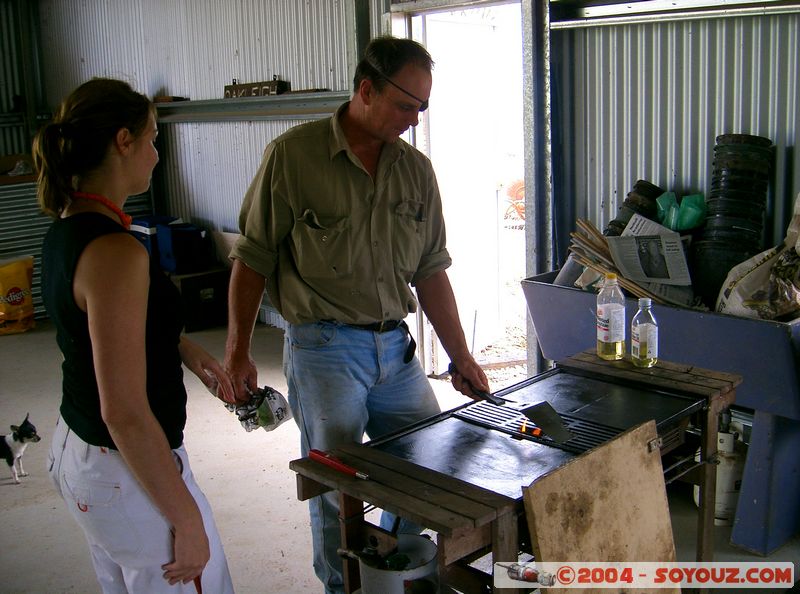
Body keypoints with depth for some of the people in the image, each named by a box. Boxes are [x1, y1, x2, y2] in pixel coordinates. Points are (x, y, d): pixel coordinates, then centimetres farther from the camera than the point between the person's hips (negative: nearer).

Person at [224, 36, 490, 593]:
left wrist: (461, 357, 8)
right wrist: (238, 352, -7)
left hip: (395, 347, 5)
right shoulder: (293, 155, -8)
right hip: (324, 348, -5)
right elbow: (253, 260, -5)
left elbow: (430, 270, 10)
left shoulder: (416, 169, 6)